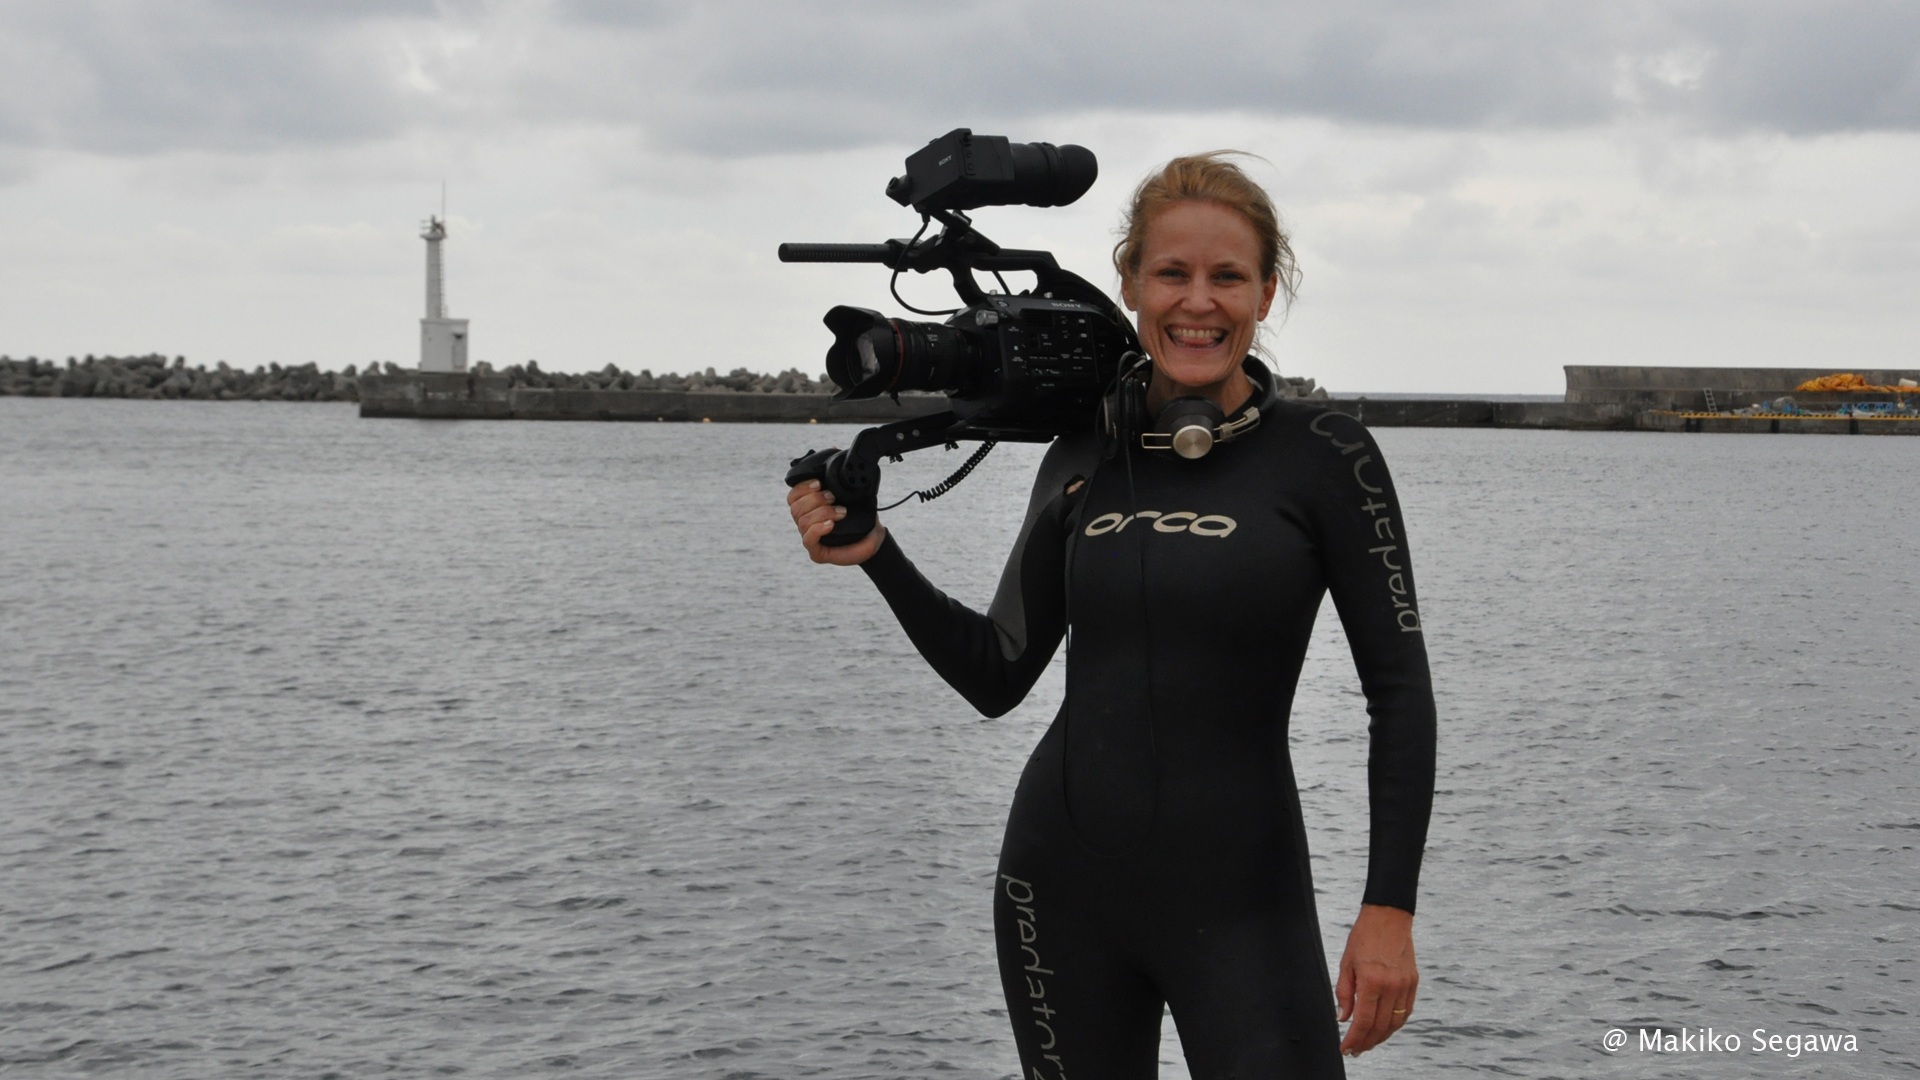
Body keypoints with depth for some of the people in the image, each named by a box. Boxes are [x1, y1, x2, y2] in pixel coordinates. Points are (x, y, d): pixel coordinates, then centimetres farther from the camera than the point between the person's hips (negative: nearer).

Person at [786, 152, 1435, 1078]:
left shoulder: (1323, 456, -5)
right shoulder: (1081, 459, 5)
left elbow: (1400, 690, -3)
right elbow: (996, 677, 10)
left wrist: (1390, 908, -10)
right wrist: (873, 555, -3)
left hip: (1238, 903, -3)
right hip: (1063, 886, 3)